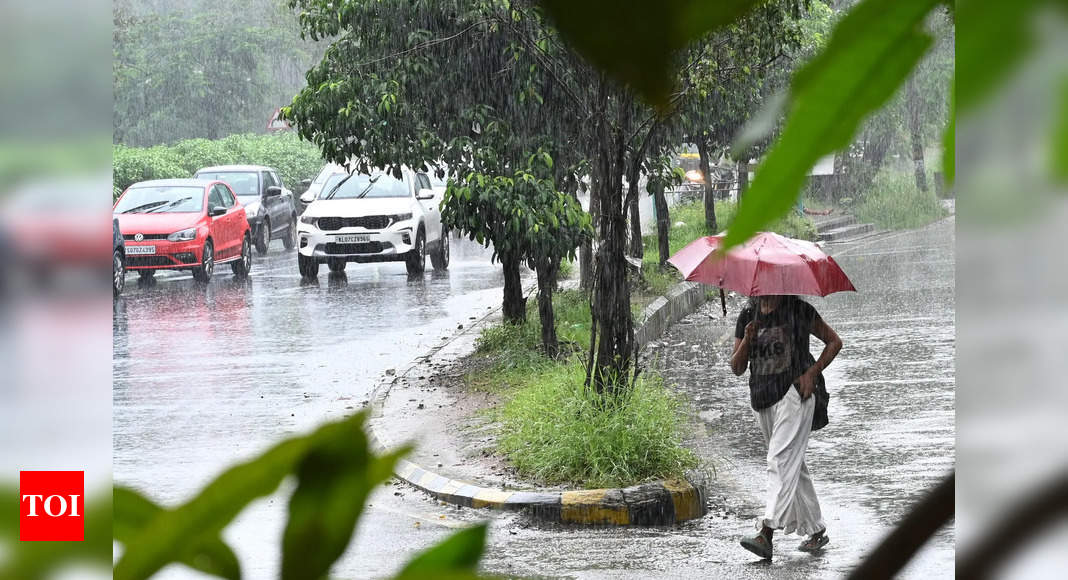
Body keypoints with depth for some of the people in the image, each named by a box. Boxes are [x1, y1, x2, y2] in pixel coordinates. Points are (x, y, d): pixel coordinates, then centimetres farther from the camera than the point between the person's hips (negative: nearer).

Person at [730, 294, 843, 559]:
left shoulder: (798, 309, -2)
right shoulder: (747, 316, 10)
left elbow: (834, 341, 5)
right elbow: (737, 368, 9)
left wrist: (812, 373, -8)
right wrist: (747, 341, -10)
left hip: (793, 391, -6)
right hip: (762, 398, 6)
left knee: (781, 462, -18)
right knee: (794, 467, 13)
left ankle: (766, 533, -29)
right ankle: (816, 530, 24)